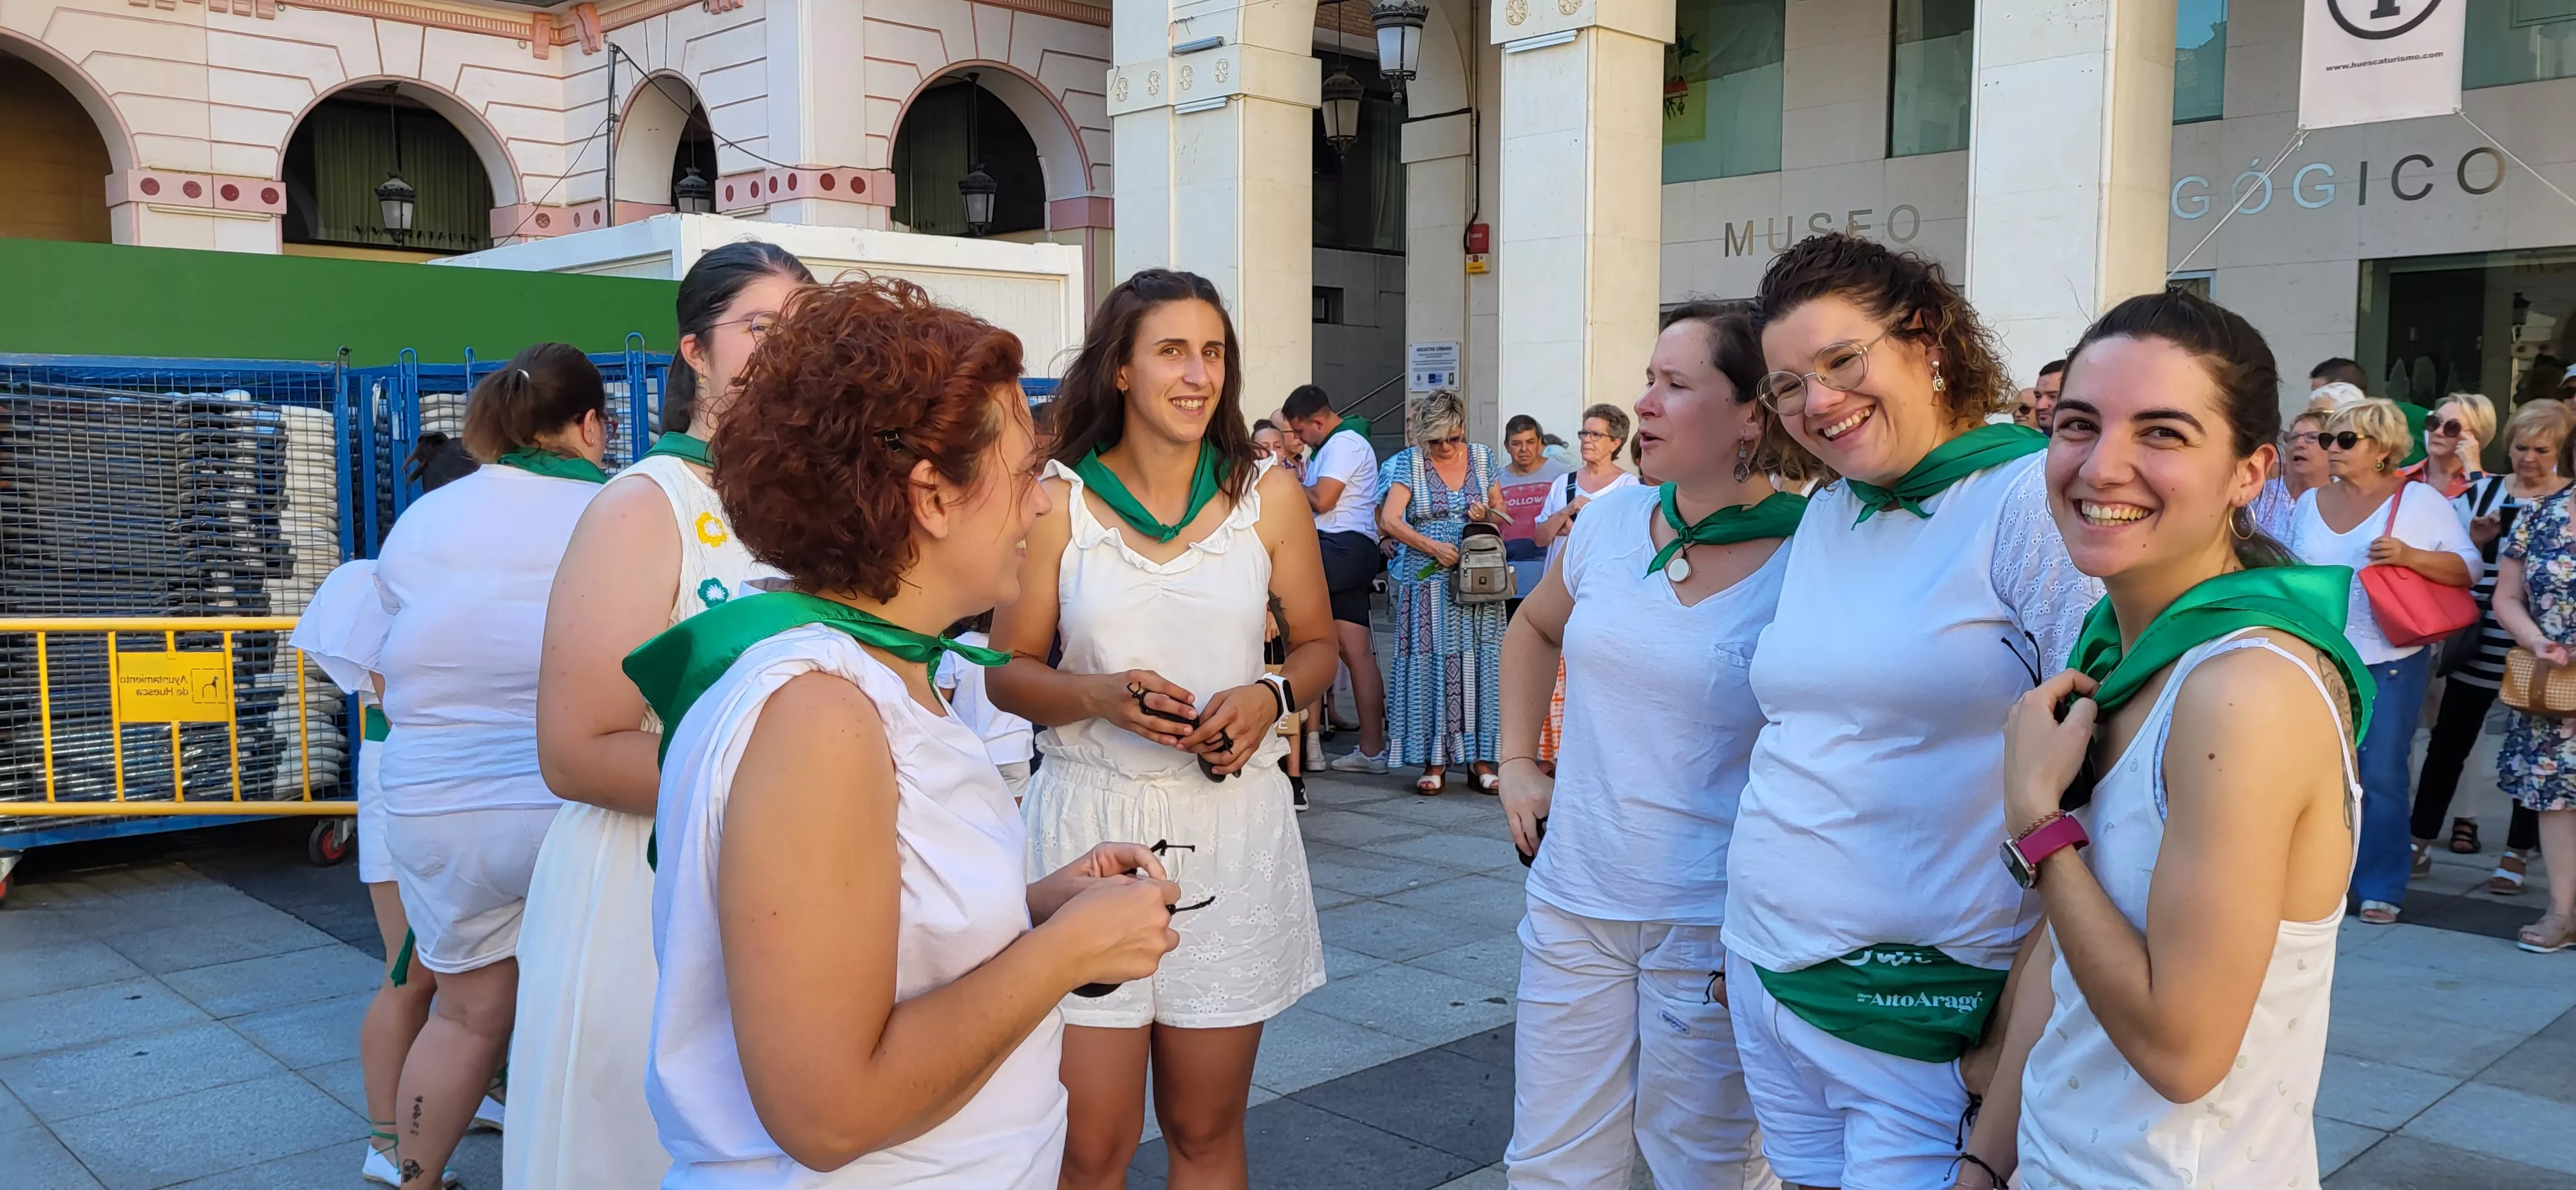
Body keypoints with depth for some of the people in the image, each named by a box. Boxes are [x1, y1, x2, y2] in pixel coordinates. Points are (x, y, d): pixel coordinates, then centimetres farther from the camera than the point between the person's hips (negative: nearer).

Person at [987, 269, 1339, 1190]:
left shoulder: (1270, 497, 4)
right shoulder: (1059, 500, 0)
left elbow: (1317, 643, 12)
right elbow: (1009, 670, 2)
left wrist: (1269, 698, -9)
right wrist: (1102, 695, -17)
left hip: (1232, 823, 2)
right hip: (1091, 820, -1)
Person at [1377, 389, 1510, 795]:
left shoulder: (1482, 457, 8)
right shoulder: (1409, 462, 0)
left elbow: (1503, 515, 17)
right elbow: (1390, 521, -9)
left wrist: (1487, 516, -6)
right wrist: (1433, 547, -18)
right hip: (1427, 583, -2)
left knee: (1477, 664, -1)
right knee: (1431, 665, -3)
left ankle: (1480, 756, 4)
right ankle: (1435, 762, 2)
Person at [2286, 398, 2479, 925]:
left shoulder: (2419, 500, -2)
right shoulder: (2310, 503, 10)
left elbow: (2468, 566, -4)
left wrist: (2408, 555, -19)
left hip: (2389, 660, -3)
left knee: (2381, 777, 0)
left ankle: (2381, 887, 11)